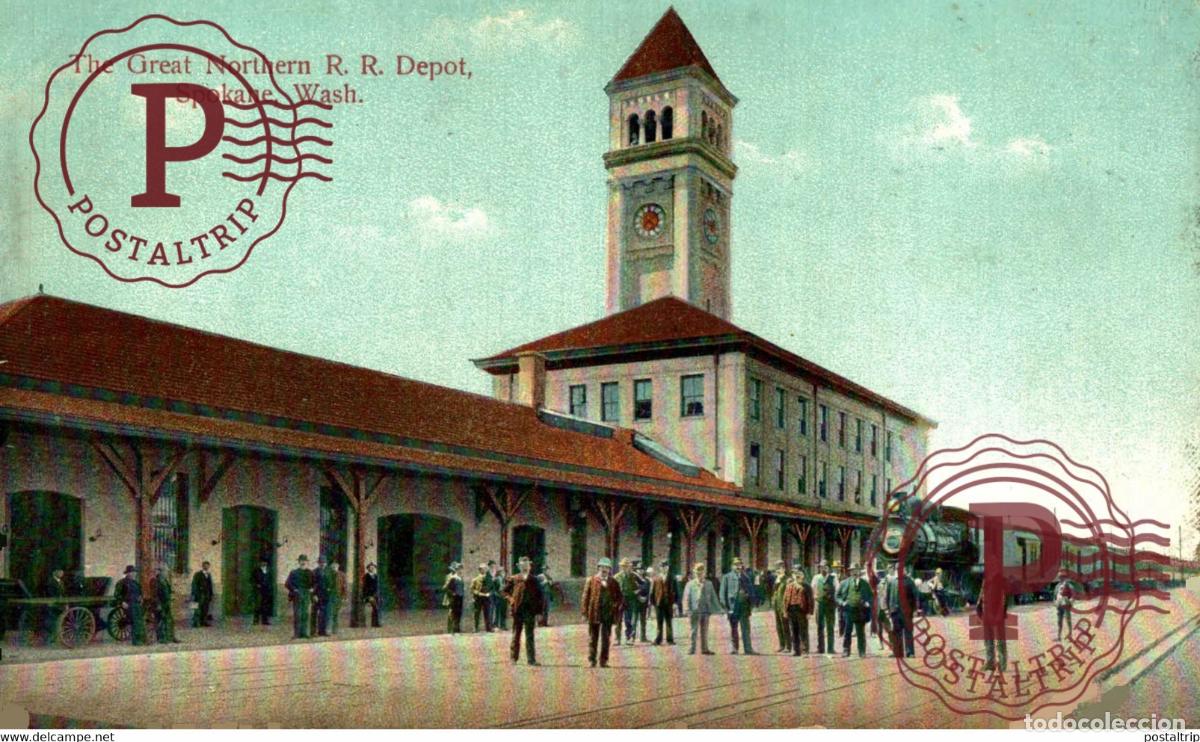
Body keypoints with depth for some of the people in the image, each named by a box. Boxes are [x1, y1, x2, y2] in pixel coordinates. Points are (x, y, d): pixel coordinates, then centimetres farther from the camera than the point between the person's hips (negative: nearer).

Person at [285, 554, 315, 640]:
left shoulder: (310, 573, 10)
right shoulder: (293, 573, 3)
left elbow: (315, 583, 16)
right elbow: (287, 584, 0)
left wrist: (312, 589, -1)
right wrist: (294, 590, -12)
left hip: (307, 596, 2)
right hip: (297, 596, -2)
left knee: (305, 614, 1)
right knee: (297, 615, -4)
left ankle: (304, 633, 6)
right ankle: (297, 633, -2)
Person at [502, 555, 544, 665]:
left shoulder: (533, 580, 4)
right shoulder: (513, 579, 4)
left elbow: (540, 596, 5)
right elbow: (505, 591, 12)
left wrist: (538, 612, -1)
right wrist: (511, 600, -5)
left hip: (530, 611, 0)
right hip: (518, 610, 0)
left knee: (530, 636, 1)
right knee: (516, 635, 7)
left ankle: (531, 659, 1)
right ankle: (514, 657, 15)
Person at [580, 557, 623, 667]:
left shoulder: (613, 583, 7)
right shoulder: (591, 581, 2)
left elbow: (619, 598, 9)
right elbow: (585, 597, 0)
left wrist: (616, 611, -1)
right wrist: (585, 612, -5)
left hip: (608, 614, 1)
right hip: (594, 613, -1)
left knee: (606, 638, 4)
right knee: (593, 638, 4)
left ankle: (604, 661, 10)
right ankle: (591, 660, 10)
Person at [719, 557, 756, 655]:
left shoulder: (746, 577, 13)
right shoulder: (727, 577, 5)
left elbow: (751, 590, 15)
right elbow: (723, 592, 2)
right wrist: (725, 606, -5)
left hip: (744, 606, 2)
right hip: (732, 606, -2)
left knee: (746, 628, -1)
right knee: (733, 629, 5)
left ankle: (748, 648, -2)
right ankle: (735, 648, 12)